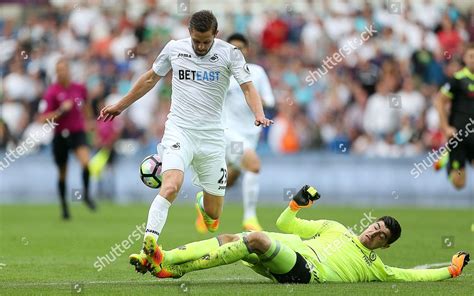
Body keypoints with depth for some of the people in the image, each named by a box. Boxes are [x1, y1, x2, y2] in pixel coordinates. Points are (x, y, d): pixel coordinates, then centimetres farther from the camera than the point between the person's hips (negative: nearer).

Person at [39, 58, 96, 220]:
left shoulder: (80, 88, -1)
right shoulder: (51, 92, -11)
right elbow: (43, 118, -15)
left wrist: (87, 121, 28)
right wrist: (61, 110, -26)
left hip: (78, 132, 1)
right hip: (60, 135, -1)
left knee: (86, 161, -25)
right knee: (62, 173, 9)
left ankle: (86, 194, -3)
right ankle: (64, 205, 29)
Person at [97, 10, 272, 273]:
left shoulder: (229, 53, -2)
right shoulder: (174, 48, 3)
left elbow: (248, 87, -9)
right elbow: (151, 78, 18)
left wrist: (259, 114, -29)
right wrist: (120, 106, 25)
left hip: (212, 136, 1)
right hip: (179, 130, -1)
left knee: (213, 214, 7)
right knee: (171, 185, -29)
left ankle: (202, 202, 46)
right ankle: (148, 249, -33)